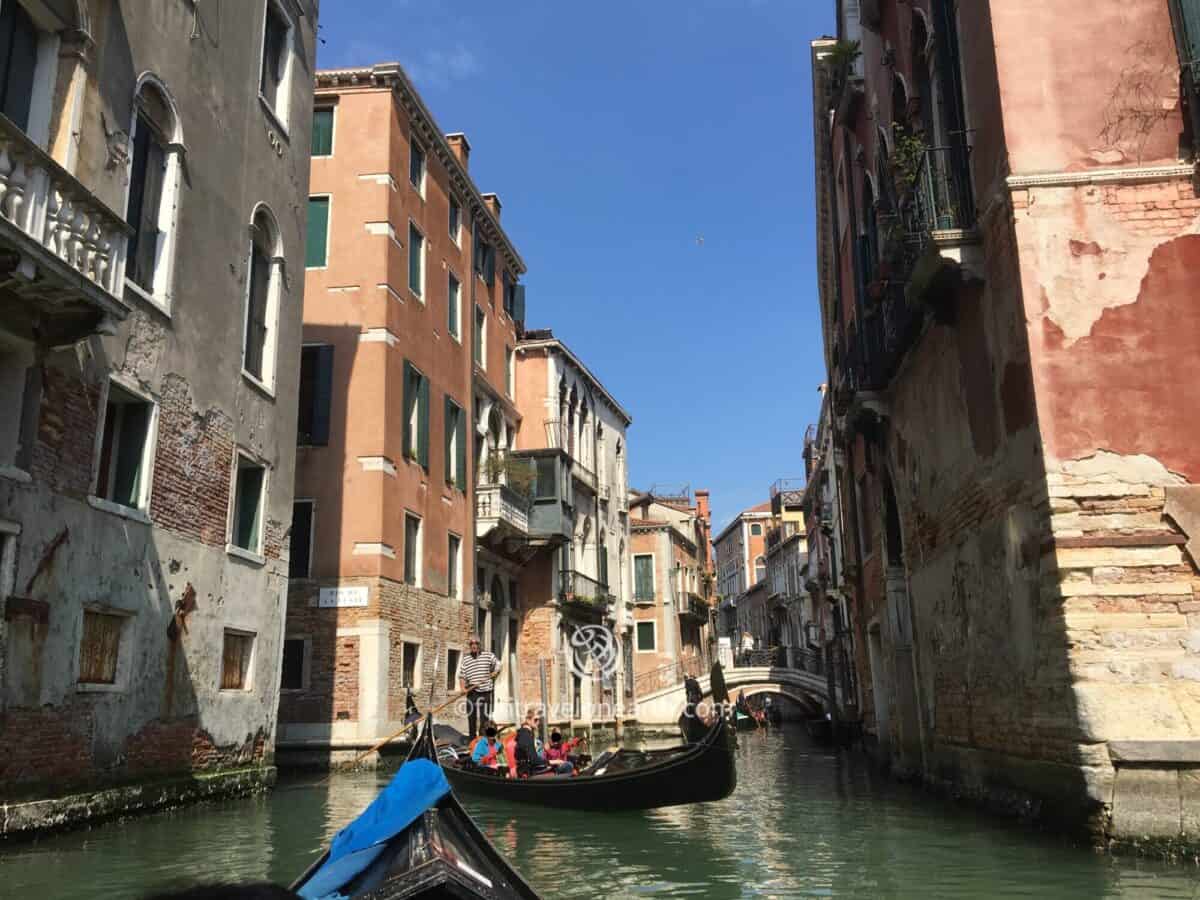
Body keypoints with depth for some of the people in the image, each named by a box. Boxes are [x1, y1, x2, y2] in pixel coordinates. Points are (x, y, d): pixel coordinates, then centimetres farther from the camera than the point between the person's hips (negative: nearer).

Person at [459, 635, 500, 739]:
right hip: (471, 692, 2)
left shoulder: (488, 655, 3)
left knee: (484, 717, -3)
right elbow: (461, 675, 7)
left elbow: (497, 664, 14)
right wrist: (463, 687, -7)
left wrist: (495, 672, -1)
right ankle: (471, 739, 18)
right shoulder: (465, 660, 7)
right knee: (471, 716, 8)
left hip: (485, 691, -2)